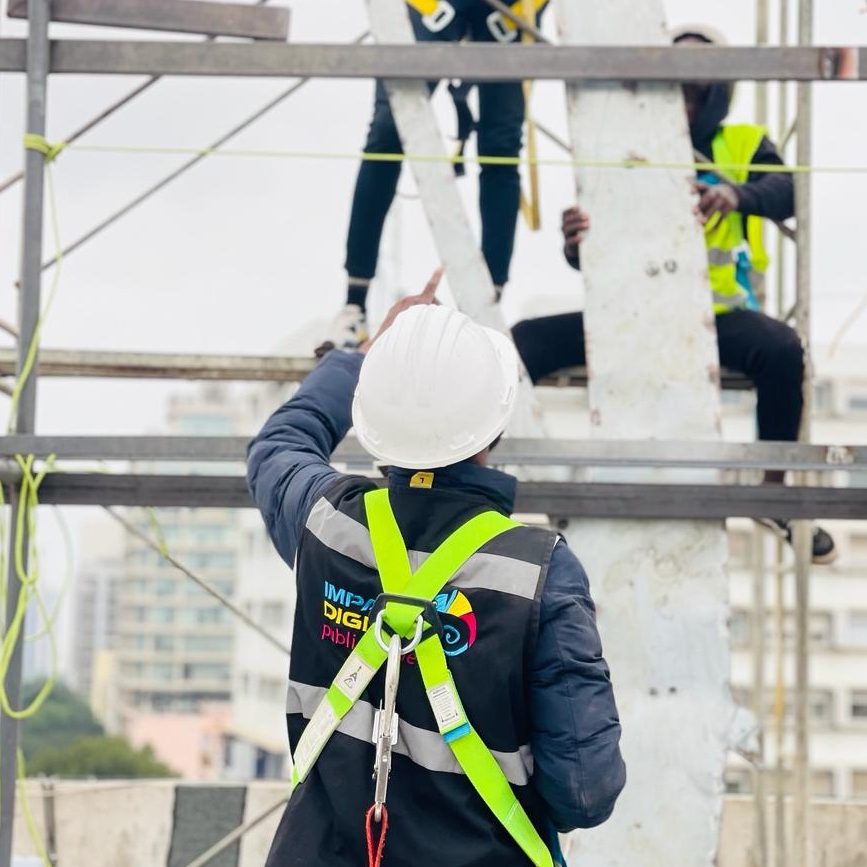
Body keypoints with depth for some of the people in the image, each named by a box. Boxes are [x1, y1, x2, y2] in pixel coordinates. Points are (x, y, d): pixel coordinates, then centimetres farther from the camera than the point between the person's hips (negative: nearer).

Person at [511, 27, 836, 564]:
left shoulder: (744, 145, 5)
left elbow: (787, 192, -18)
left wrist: (738, 195, -41)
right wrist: (578, 244, -26)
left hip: (715, 314, -2)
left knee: (782, 349, -33)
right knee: (524, 342, -19)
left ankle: (775, 489, -14)